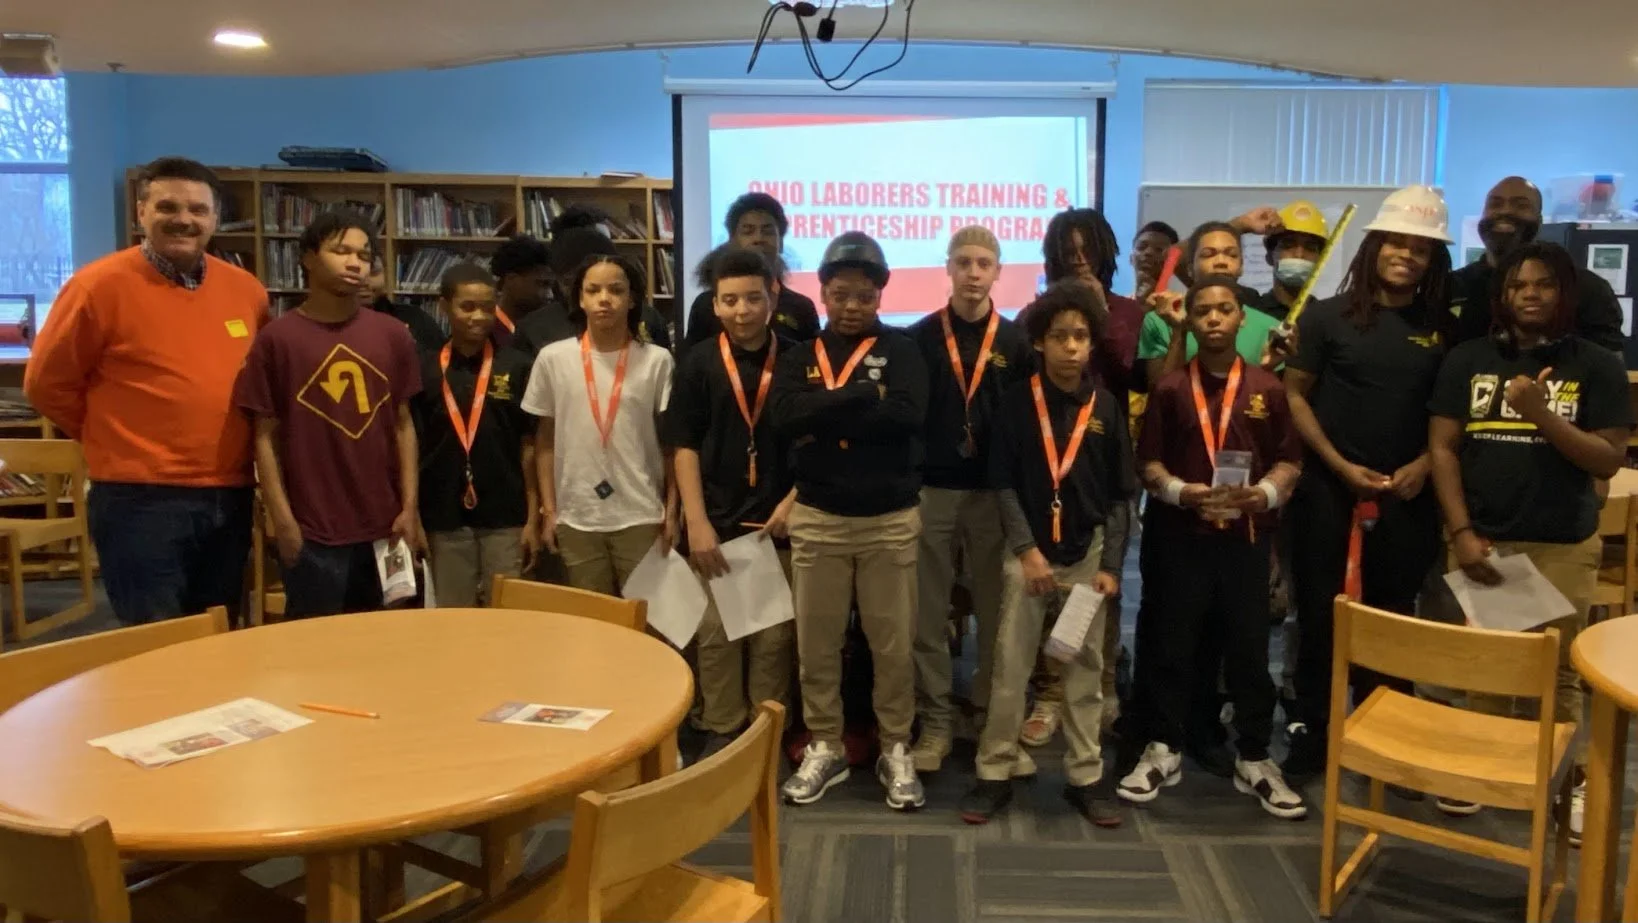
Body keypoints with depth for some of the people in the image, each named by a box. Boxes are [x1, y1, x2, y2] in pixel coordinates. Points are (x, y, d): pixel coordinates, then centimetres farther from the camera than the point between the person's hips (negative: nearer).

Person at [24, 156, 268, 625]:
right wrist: (116, 439, 5)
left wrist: (219, 444, 12)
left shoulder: (247, 289, 5)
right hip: (140, 500, -5)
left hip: (230, 498, 5)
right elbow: (47, 384, 0)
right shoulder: (99, 285, -8)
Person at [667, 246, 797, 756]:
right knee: (716, 636, 7)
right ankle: (722, 732, 22)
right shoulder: (697, 364, 2)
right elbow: (685, 447, 1)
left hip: (778, 524, 0)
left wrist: (794, 501, -6)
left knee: (774, 636, 6)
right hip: (717, 525, 1)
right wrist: (697, 524, -6)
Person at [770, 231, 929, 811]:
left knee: (894, 644, 6)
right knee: (817, 643, 9)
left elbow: (908, 416, -16)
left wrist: (824, 419, -15)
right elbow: (785, 415, -14)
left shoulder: (900, 350, 2)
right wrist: (864, 396, -17)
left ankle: (896, 751, 22)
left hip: (890, 520, -1)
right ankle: (824, 748, 24)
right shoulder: (801, 356, 6)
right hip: (817, 519, 2)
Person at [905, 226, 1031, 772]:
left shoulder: (1015, 342, 4)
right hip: (931, 491, 0)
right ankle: (935, 721, 12)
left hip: (995, 493, 0)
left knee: (995, 611, 7)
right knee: (928, 615, 3)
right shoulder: (920, 338, 3)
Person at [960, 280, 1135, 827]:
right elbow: (1003, 482, -5)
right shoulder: (1016, 402, -3)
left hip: (1087, 554, 2)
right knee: (1010, 665, 1)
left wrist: (1111, 566, -3)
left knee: (1085, 668, 8)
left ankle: (1086, 777, 19)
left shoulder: (1106, 408, 2)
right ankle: (994, 773, 11)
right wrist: (1027, 550, -13)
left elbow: (1121, 495, 4)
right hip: (1028, 551, -2)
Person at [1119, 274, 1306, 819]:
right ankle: (1163, 751, 20)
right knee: (1170, 646, 6)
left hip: (1246, 537, 1)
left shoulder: (1267, 389, 5)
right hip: (1180, 536, -1)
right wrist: (1181, 492, -16)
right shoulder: (1169, 388, 3)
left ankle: (1254, 759, 21)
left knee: (1249, 649, 7)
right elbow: (1148, 462, 2)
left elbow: (1290, 462, 6)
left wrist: (1265, 492, -13)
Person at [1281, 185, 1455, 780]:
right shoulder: (1328, 316, 0)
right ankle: (1311, 733, 17)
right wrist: (1341, 467, -9)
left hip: (1408, 497, 2)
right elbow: (1295, 397, -1)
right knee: (1321, 616, 5)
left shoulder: (1443, 328, 6)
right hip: (1328, 489, -2)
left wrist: (1422, 466, -7)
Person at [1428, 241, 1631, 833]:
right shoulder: (1468, 359, 5)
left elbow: (1608, 461, -4)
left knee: (1558, 672, 4)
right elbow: (1442, 448, 1)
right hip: (1481, 539, 1)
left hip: (1564, 547, -1)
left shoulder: (1596, 366, 1)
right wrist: (1462, 533, -8)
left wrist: (1541, 415, -18)